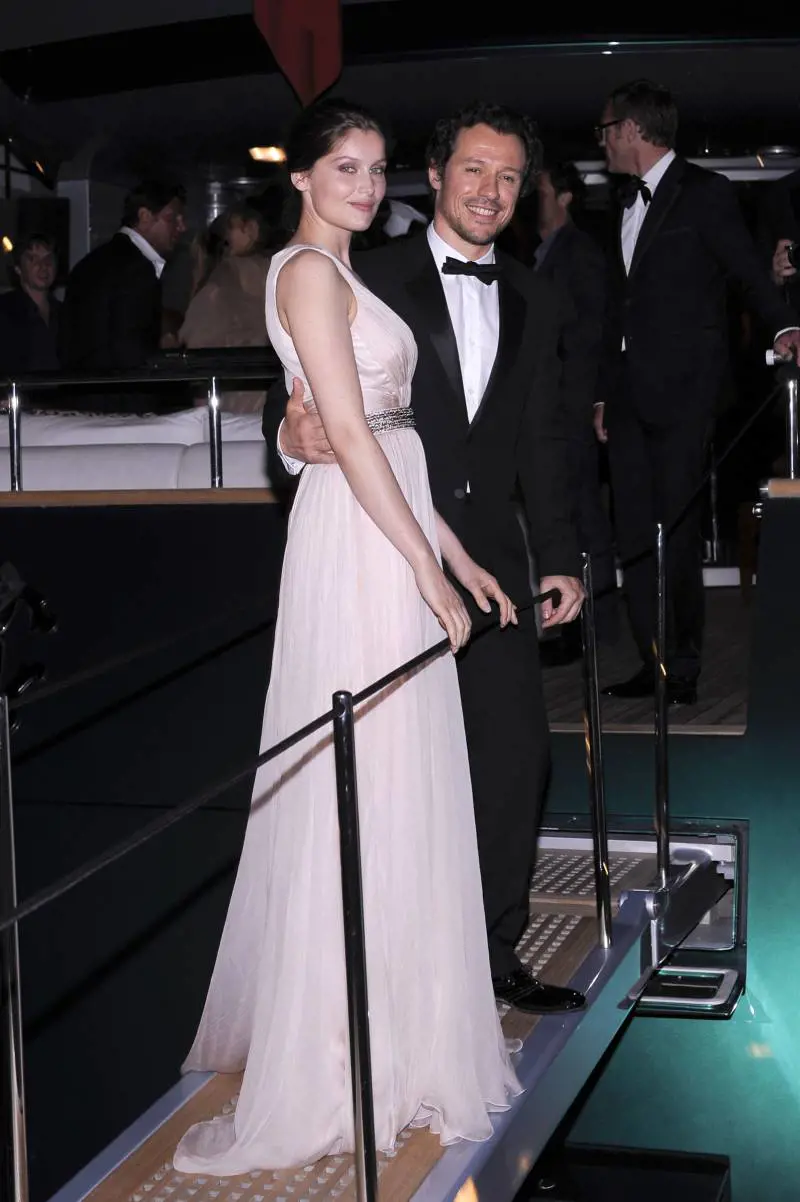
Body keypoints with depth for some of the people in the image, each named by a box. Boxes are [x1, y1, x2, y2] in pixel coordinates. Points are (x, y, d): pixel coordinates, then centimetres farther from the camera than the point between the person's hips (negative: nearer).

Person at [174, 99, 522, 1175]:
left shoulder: (347, 277, 19)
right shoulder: (310, 273, -10)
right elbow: (350, 435, -17)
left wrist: (459, 556, 15)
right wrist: (429, 569, -18)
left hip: (394, 526, 9)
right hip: (360, 543, -9)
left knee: (397, 789, 13)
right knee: (368, 789, -7)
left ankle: (394, 1027, 25)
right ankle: (331, 1069, 0)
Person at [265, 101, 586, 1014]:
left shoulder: (532, 301, 13)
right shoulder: (369, 280, -4)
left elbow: (541, 441, 16)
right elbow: (298, 396, -7)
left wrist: (560, 557, 12)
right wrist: (291, 437, -30)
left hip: (491, 558, 5)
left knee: (515, 756, 5)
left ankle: (495, 954, 21)